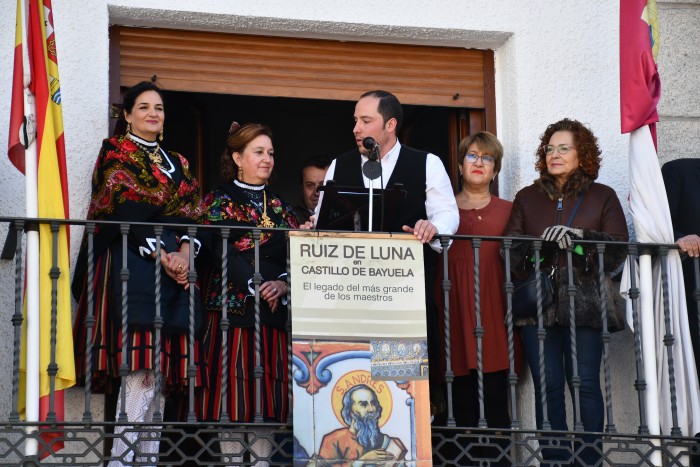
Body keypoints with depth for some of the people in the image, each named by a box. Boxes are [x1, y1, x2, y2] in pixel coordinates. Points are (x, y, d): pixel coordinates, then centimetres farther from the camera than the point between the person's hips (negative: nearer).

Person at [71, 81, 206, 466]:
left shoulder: (177, 164, 22)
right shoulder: (115, 153, 4)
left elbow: (189, 215, 12)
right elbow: (125, 214, -7)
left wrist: (184, 253, -7)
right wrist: (162, 257, -13)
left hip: (175, 268, 6)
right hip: (132, 264, -6)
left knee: (160, 369, -1)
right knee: (142, 367, -16)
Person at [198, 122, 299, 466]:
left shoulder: (280, 207, 17)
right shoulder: (219, 202, 4)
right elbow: (221, 251, -8)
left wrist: (283, 284, -11)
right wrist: (256, 286, -18)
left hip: (276, 308, 4)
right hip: (234, 305, -4)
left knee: (271, 384, 0)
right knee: (234, 384, -8)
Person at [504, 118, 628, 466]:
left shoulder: (602, 197, 10)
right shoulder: (527, 198, 14)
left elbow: (618, 249, 0)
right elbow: (511, 253, 7)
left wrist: (580, 236, -15)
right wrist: (540, 244, -13)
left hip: (584, 303, -1)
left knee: (586, 384, -7)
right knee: (548, 387, -3)